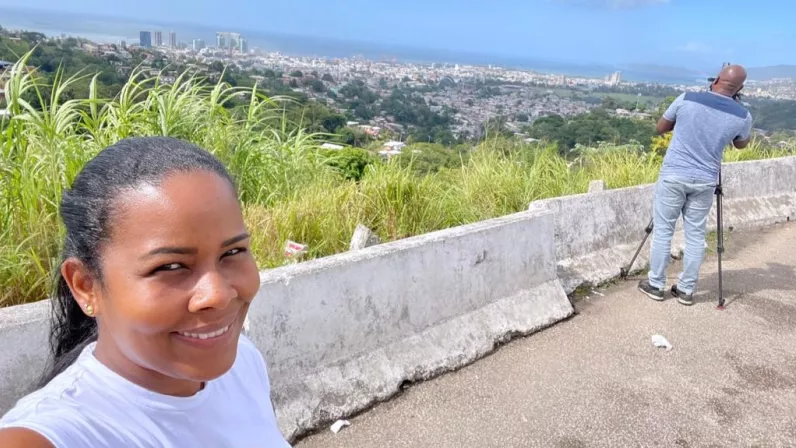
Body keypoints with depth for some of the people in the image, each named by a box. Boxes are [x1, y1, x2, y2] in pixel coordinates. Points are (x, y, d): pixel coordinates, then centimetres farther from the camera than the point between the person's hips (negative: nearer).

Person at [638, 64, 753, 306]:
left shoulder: (687, 99, -7)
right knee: (695, 235, 11)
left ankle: (655, 284, 14)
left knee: (663, 230, 7)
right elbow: (741, 144, 20)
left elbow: (660, 127, 6)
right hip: (704, 182, 2)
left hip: (673, 175, -1)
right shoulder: (742, 115, -2)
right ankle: (686, 289, 18)